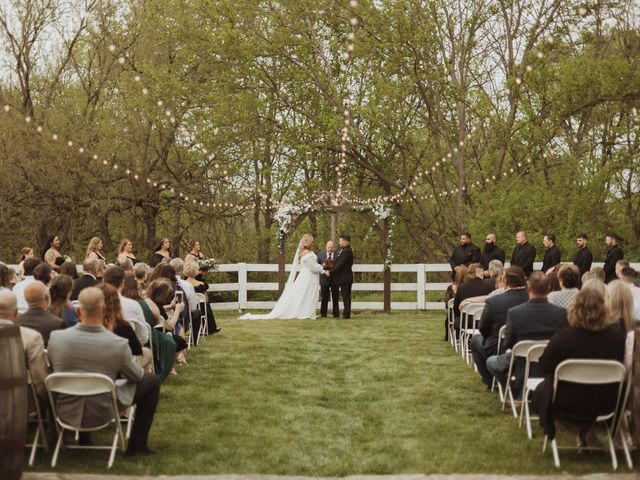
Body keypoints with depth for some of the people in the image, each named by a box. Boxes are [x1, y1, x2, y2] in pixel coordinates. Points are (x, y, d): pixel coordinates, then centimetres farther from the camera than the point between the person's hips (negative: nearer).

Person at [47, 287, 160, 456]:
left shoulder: (57, 338, -18)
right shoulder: (119, 344, -24)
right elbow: (136, 376, -4)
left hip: (67, 413, 3)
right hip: (102, 413, -3)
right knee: (151, 381, 15)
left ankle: (83, 438, 45)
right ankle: (137, 444, 21)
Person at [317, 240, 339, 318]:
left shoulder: (338, 255, 1)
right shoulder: (321, 254, 7)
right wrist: (322, 266, -15)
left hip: (335, 279, -1)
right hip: (324, 279, 1)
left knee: (335, 298, 5)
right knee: (324, 298, 4)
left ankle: (336, 314, 11)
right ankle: (323, 314, 8)